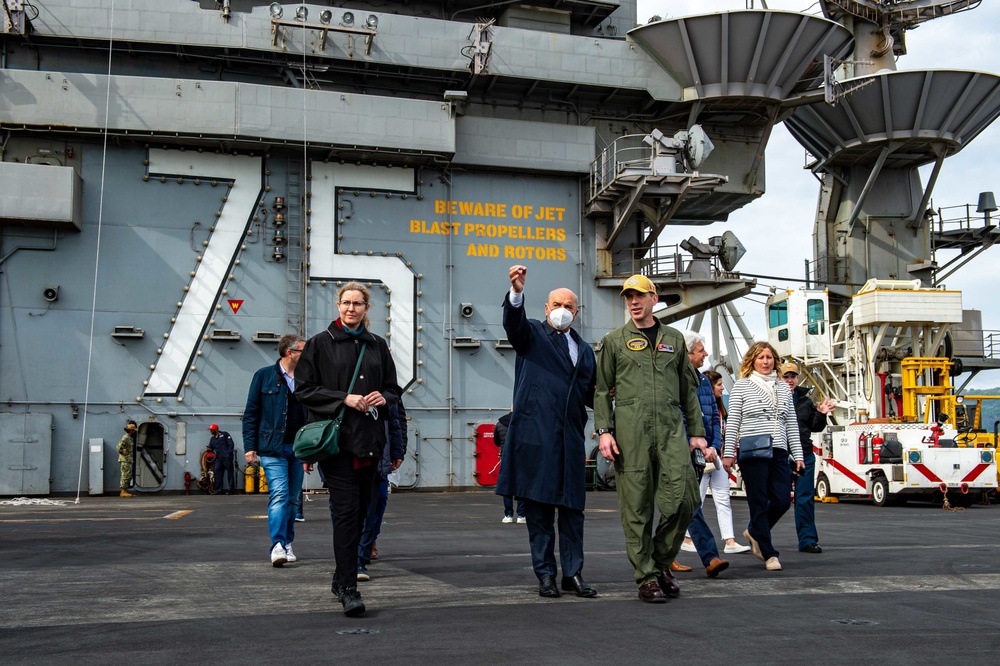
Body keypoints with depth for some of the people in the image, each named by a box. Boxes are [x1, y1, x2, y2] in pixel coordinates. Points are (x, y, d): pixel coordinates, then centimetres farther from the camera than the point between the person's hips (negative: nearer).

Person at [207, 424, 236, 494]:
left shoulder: (224, 434, 2)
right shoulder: (212, 439, 21)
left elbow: (231, 444, -4)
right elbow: (211, 447, 22)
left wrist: (229, 453, -12)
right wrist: (209, 449, -2)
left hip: (227, 457, -7)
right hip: (219, 458, 7)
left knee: (230, 472, -5)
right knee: (218, 473, 0)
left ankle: (231, 490, -4)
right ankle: (218, 490, 1)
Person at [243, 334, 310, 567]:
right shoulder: (264, 376, 1)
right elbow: (251, 413, 2)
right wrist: (250, 446, -5)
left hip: (298, 448, 5)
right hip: (273, 448, -5)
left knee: (293, 498, 9)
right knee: (279, 494, -16)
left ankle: (287, 544, 19)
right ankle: (277, 546, -20)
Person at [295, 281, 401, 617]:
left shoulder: (377, 345, 14)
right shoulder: (320, 344, 3)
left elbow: (393, 388, 20)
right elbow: (303, 388, -2)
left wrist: (384, 398, -4)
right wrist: (345, 399, -12)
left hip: (369, 439, 5)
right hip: (336, 437, -5)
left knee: (360, 511, 9)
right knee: (346, 510, -12)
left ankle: (341, 577, 25)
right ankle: (348, 589, -12)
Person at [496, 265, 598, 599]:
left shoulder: (585, 350, 22)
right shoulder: (532, 334, 7)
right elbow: (513, 323, -16)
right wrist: (517, 292, -36)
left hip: (570, 436, 4)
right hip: (535, 433, -4)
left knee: (572, 508, 5)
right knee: (538, 507, 0)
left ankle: (573, 574, 12)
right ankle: (545, 575, 8)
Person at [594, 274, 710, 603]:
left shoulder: (674, 339, 18)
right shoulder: (613, 341, 10)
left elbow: (688, 389, 19)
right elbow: (602, 390, 7)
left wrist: (697, 431, 13)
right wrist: (604, 431, -5)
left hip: (671, 429, 2)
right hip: (630, 430, -2)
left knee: (682, 499, -7)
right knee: (636, 507, -2)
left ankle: (661, 562, 15)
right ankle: (647, 577, 8)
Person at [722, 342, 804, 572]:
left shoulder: (783, 388, 16)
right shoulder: (742, 386, 4)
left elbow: (791, 425, 17)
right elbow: (732, 422, 0)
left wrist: (798, 455, 11)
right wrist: (728, 453, -5)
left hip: (778, 452, 4)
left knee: (782, 500, -3)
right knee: (759, 503, -2)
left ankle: (755, 531, 24)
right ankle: (769, 554, 7)